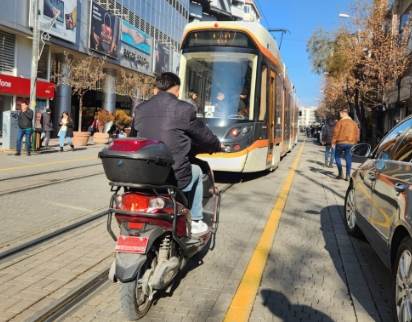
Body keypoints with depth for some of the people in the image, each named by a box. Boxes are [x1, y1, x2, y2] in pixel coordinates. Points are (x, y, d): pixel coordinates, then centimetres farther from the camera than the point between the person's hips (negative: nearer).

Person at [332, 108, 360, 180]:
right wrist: (354, 142, 18)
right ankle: (348, 175, 2)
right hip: (350, 143, 4)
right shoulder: (353, 123, 9)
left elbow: (336, 132, -10)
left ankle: (340, 174, 4)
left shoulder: (340, 122, -7)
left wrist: (333, 142, -4)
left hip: (341, 143, -4)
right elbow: (357, 133, 10)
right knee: (348, 159, 7)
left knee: (337, 157, 11)